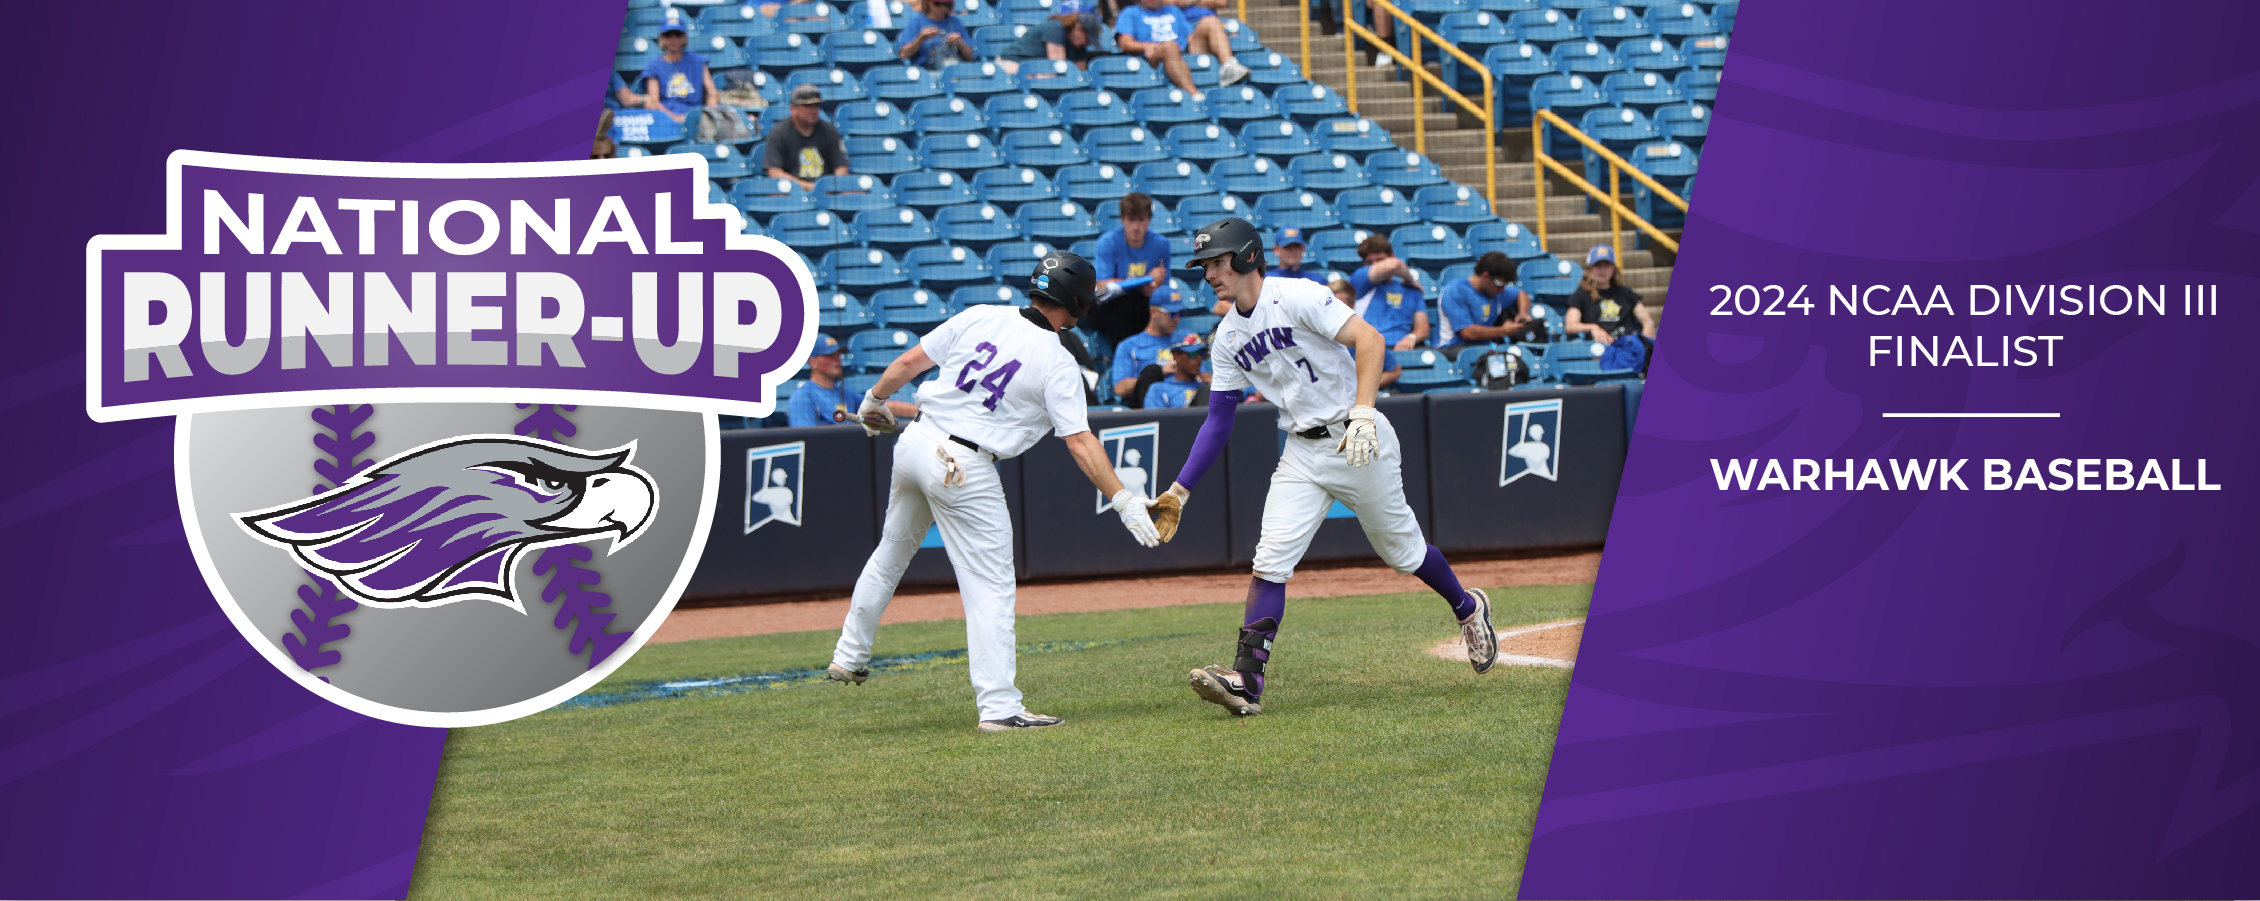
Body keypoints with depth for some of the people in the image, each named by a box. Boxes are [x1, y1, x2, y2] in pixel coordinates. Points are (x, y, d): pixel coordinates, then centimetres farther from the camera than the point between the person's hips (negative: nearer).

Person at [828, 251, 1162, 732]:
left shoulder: (979, 318, 4)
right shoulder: (1058, 364, -9)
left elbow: (910, 361, 7)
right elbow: (1080, 442, -15)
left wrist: (875, 400, 24)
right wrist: (1124, 500, -14)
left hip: (915, 443, 6)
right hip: (965, 469, -6)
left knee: (892, 550, 26)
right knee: (991, 586, -1)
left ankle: (849, 656, 38)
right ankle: (998, 706, -6)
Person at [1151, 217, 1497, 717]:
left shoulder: (1297, 297, -15)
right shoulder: (1228, 338, 6)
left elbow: (1368, 338, -24)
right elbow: (1218, 420, 10)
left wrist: (1363, 412, -36)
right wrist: (1179, 490, 2)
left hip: (1359, 440, -6)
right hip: (1303, 454, 6)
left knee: (1400, 549, 9)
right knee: (1270, 560, -10)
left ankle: (1468, 608, 37)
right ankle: (1246, 680, -18)